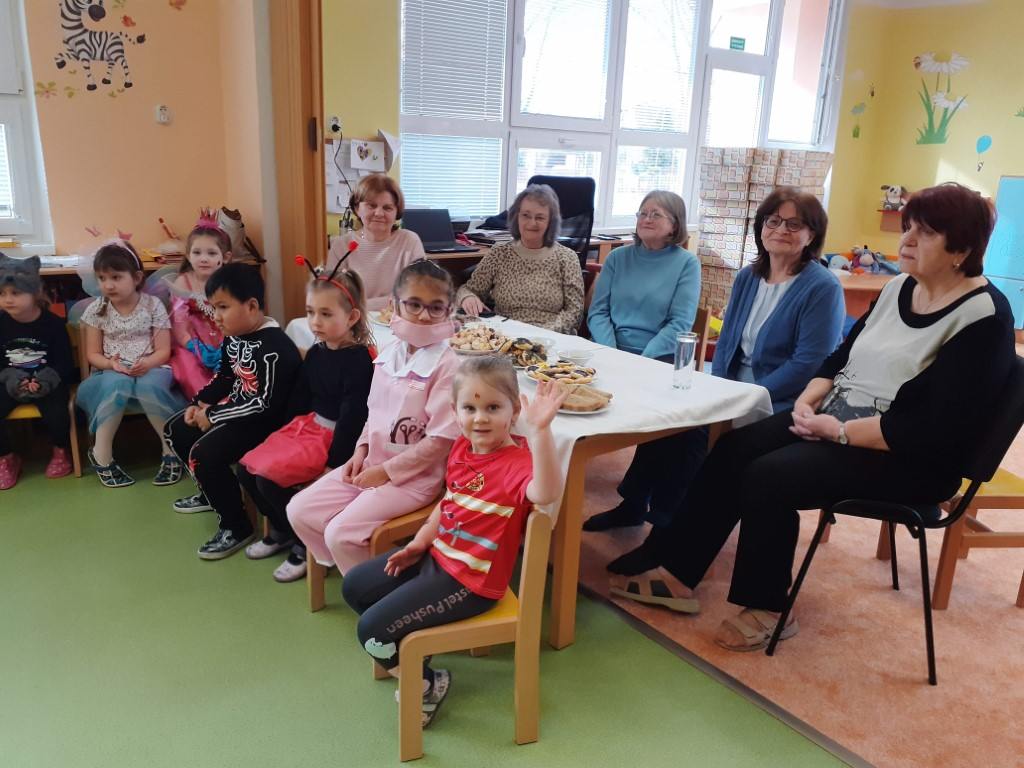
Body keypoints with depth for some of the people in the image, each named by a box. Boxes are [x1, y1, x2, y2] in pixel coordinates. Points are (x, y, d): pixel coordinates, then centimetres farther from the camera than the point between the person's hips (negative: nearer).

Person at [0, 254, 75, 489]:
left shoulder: (53, 323, -9)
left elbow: (64, 362, -7)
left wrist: (43, 381, -23)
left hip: (48, 382, -3)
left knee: (56, 414, -29)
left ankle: (60, 451, 6)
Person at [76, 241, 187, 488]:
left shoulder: (153, 305, -2)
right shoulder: (96, 310, 3)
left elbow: (163, 350, -4)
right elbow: (93, 354, 5)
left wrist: (147, 363, -25)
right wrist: (110, 364, -17)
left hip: (151, 369, -1)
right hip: (111, 373, 1)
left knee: (149, 386, -38)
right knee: (117, 384, -37)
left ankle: (171, 449, -19)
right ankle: (101, 454, -20)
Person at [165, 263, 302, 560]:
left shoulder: (274, 348, -26)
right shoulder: (233, 337, 4)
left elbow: (264, 404, -28)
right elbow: (224, 378, 19)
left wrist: (213, 416, -22)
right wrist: (199, 403, 3)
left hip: (264, 421, -11)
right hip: (235, 408, 11)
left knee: (204, 452, -26)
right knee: (176, 429, 19)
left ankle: (236, 527, -8)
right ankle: (212, 492, 38)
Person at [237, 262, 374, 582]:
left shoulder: (359, 359, -18)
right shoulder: (315, 353, 7)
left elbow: (352, 415, -21)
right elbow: (300, 397, 15)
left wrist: (334, 464, -21)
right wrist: (282, 436, 9)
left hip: (333, 437, -9)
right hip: (305, 426, 9)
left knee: (270, 477, -19)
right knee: (247, 468, 5)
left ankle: (306, 544, 2)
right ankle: (281, 531, 24)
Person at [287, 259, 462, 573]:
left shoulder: (446, 365, -19)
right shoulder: (389, 353, 4)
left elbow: (439, 441, -21)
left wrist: (387, 472, -15)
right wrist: (362, 450, 0)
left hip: (414, 476, -7)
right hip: (373, 464, 8)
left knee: (341, 533, -18)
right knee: (299, 511, 3)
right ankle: (348, 571, 21)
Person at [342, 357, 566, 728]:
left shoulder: (517, 461, -25)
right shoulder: (462, 448, 0)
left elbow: (546, 493, -49)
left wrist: (540, 431, -61)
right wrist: (420, 543, 8)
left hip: (470, 582, -9)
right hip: (435, 556, 9)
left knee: (372, 628, -11)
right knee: (354, 587, 19)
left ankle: (427, 684, 15)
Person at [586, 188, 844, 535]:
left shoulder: (823, 288, -9)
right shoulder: (747, 278, 12)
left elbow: (810, 363, -17)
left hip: (778, 405, -6)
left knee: (693, 427, -24)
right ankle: (635, 504, -1)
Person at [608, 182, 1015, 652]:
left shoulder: (984, 318, -16)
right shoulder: (899, 287, 8)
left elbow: (936, 429, -23)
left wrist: (839, 432, -21)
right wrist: (807, 402, -6)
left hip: (909, 460, -8)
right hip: (835, 421, 8)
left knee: (767, 477, -23)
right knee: (730, 453, -9)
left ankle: (766, 608, -2)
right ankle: (676, 573, -1)